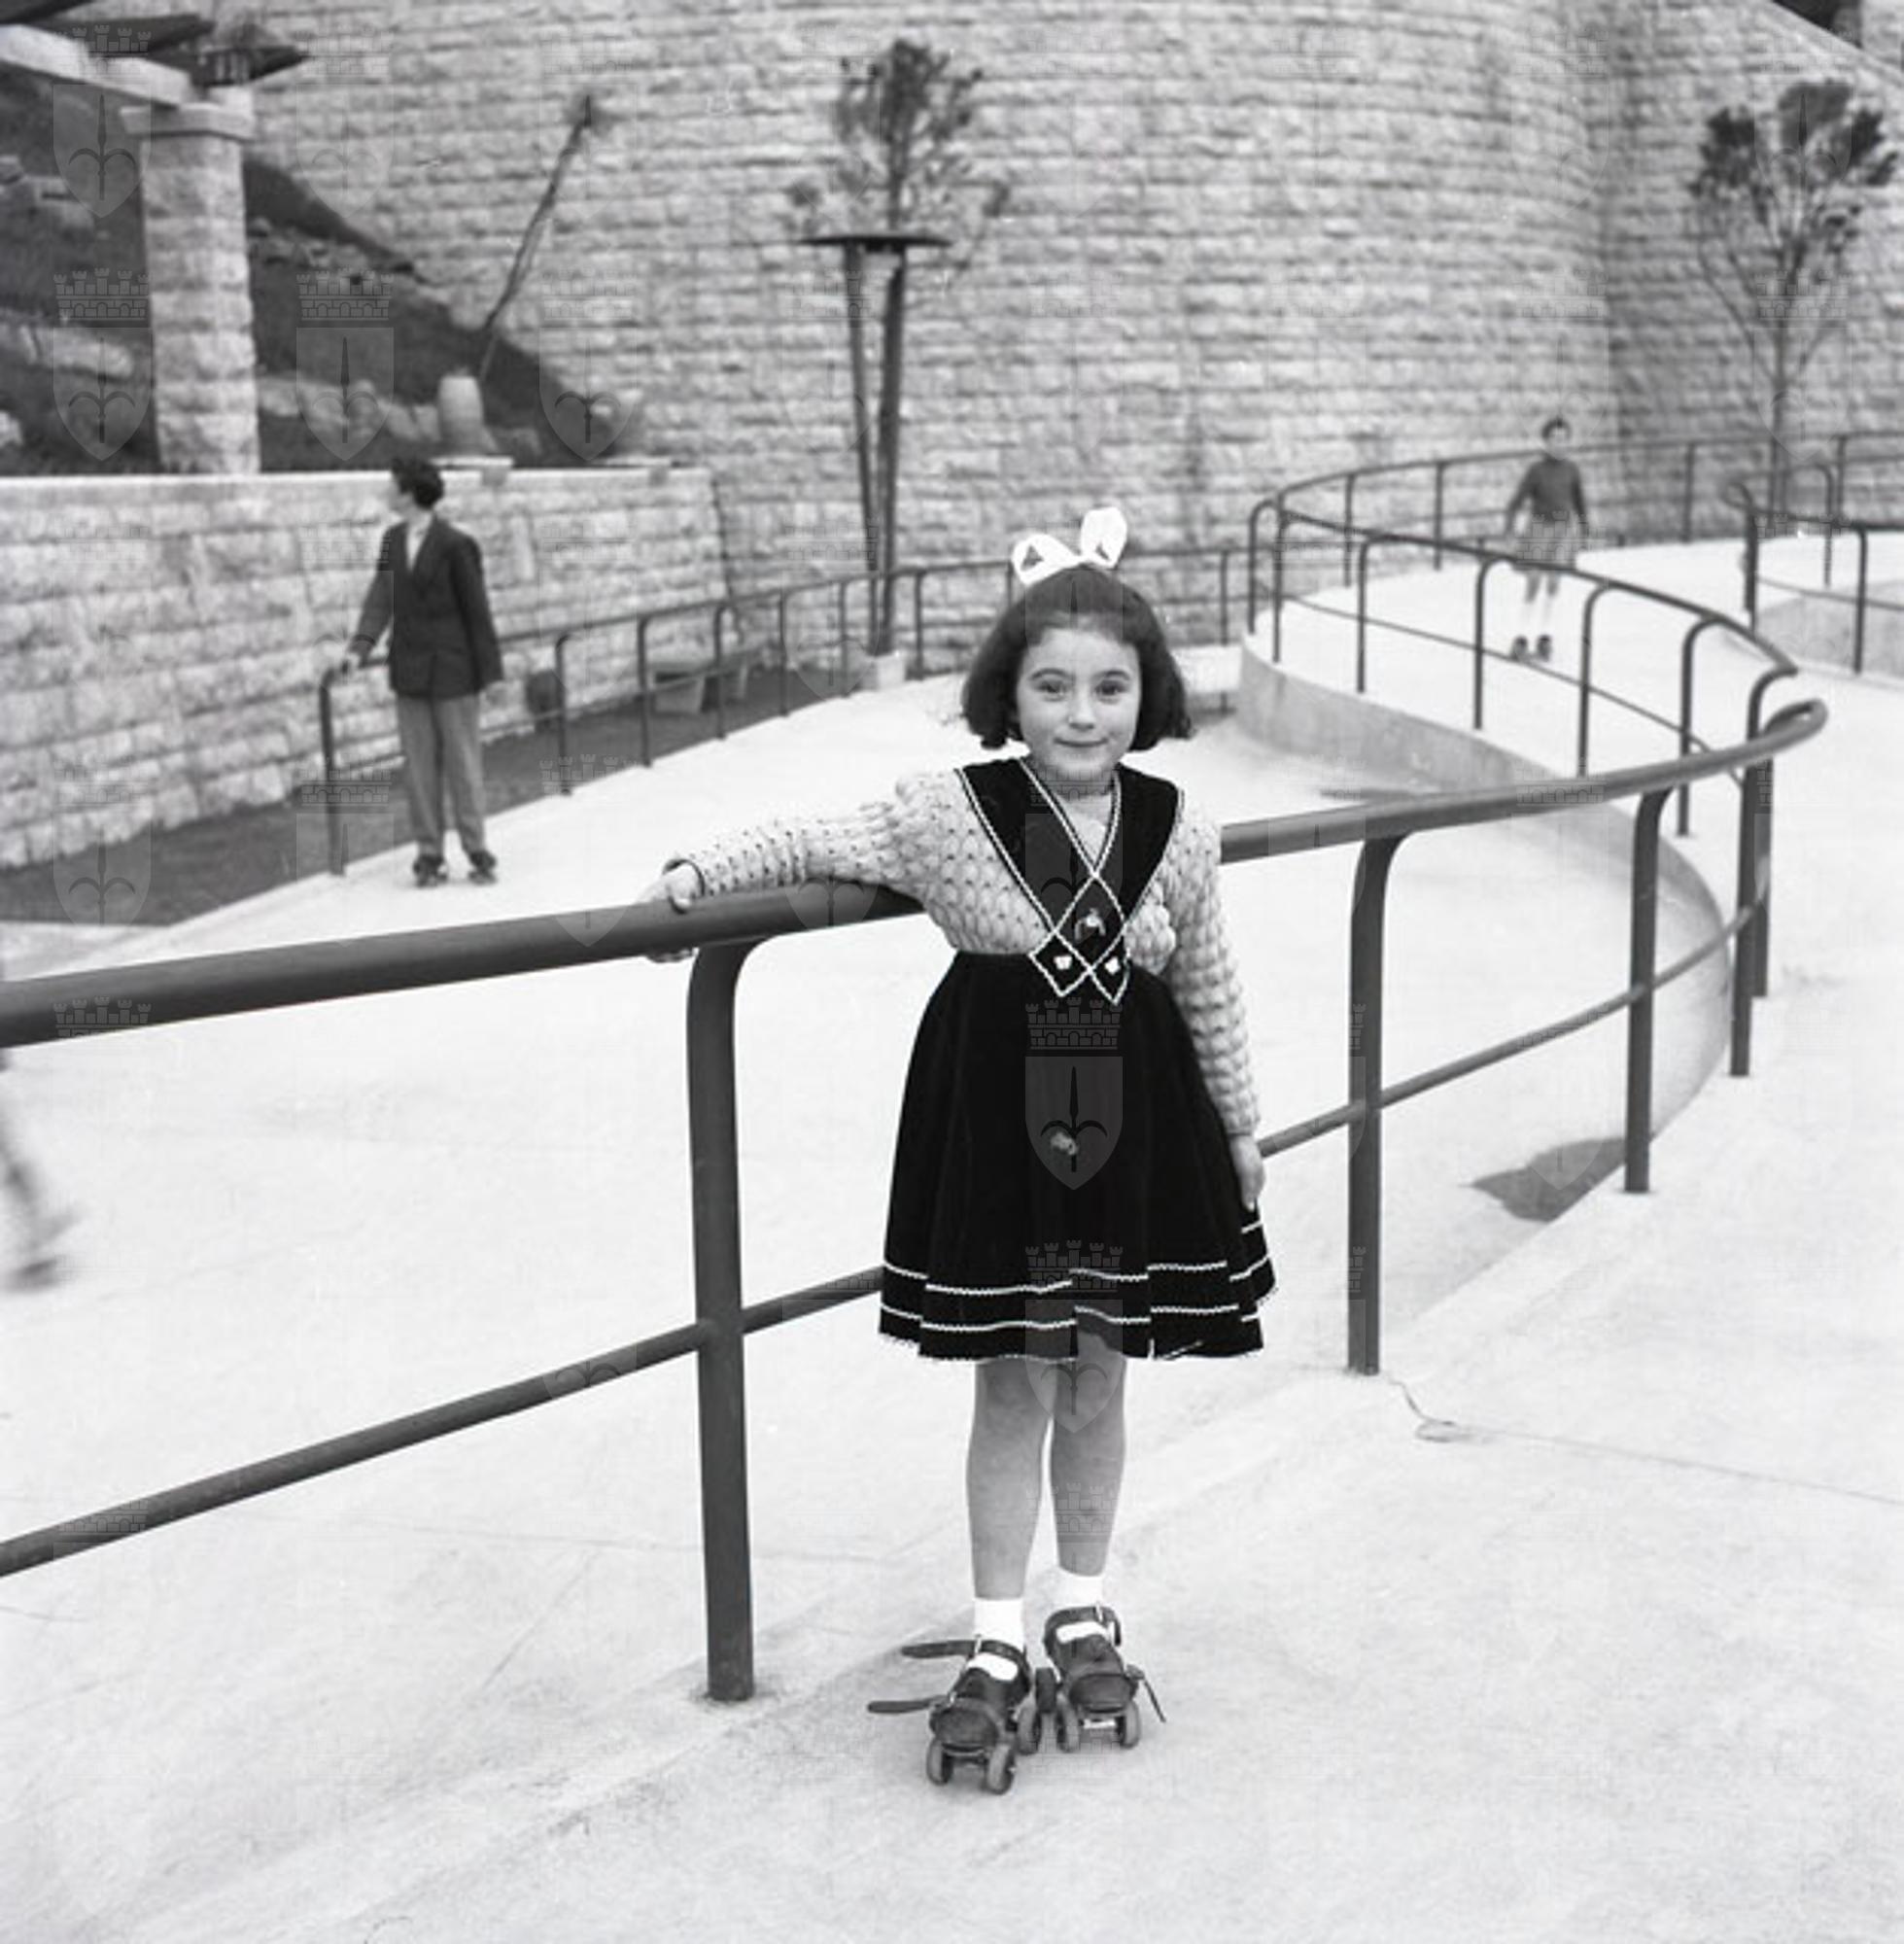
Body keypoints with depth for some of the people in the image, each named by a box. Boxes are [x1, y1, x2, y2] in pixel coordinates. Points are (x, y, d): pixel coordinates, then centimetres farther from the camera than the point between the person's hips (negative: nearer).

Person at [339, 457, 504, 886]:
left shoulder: (455, 545, -11)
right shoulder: (392, 541, 6)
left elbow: (476, 609, -8)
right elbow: (381, 598, 2)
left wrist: (487, 670, -7)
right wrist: (360, 648, -11)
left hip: (452, 671, -5)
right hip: (410, 671, 5)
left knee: (463, 764, 4)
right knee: (419, 767, 6)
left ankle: (476, 852, 14)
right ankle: (429, 855, 13)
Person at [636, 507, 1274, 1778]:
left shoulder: (1177, 835, -5)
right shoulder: (949, 818, -11)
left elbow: (1211, 994, 5)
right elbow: (815, 845, -9)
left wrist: (1241, 1135, 12)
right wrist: (700, 875, -25)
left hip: (1134, 1134, 2)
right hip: (996, 1129, -2)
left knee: (1097, 1383, 14)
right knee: (1012, 1387, 8)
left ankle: (1085, 1608, 34)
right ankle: (998, 1637, 22)